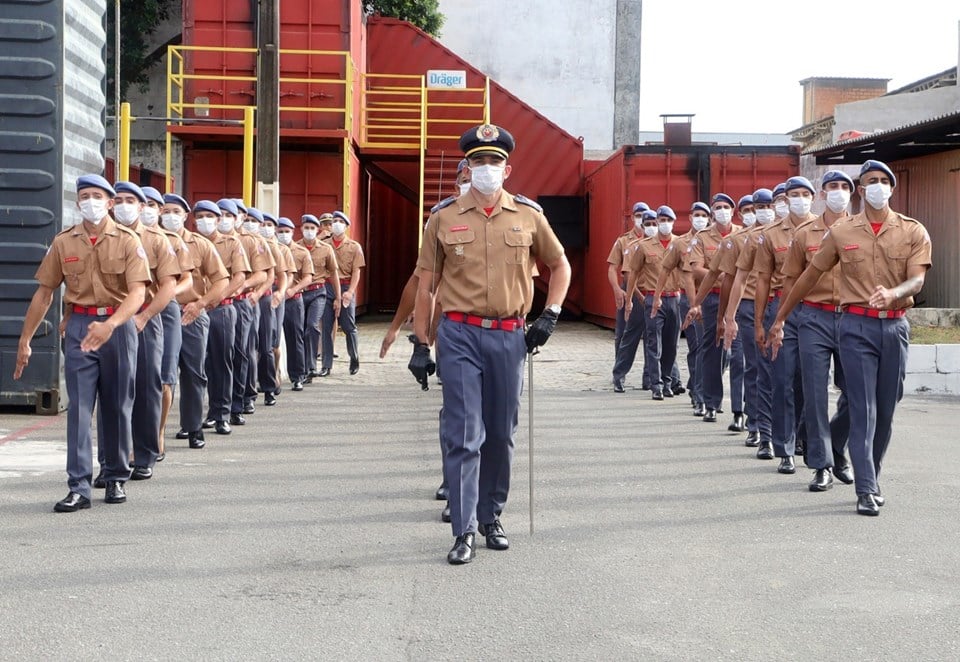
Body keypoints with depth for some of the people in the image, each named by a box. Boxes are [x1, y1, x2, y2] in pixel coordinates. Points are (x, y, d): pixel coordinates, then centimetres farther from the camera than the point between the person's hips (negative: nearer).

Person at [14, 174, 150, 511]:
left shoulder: (127, 241, -3)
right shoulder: (63, 242, 5)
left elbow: (137, 292, -14)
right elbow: (44, 292, 9)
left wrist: (110, 325, -30)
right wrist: (25, 340, 8)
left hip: (119, 327, -1)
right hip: (79, 327, 1)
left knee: (117, 407, 8)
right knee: (79, 408, -4)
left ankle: (116, 479, 22)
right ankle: (79, 488, -5)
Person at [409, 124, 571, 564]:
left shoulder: (528, 216, 5)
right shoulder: (444, 218, 2)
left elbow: (560, 265, 19)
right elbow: (426, 285, 6)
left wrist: (550, 315, 7)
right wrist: (420, 345, 3)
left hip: (509, 337, 2)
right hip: (459, 335, -2)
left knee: (500, 435, 11)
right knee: (464, 435, -7)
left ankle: (491, 518, 26)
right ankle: (464, 531, -3)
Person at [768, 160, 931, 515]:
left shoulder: (913, 231, 2)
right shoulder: (841, 232, 3)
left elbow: (917, 280, -9)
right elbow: (810, 276, 9)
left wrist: (892, 293, -32)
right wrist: (779, 319, 12)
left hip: (895, 326, 2)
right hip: (857, 325, -2)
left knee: (886, 409, 9)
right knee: (863, 408, -7)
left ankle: (871, 478, 26)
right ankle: (866, 490, -7)